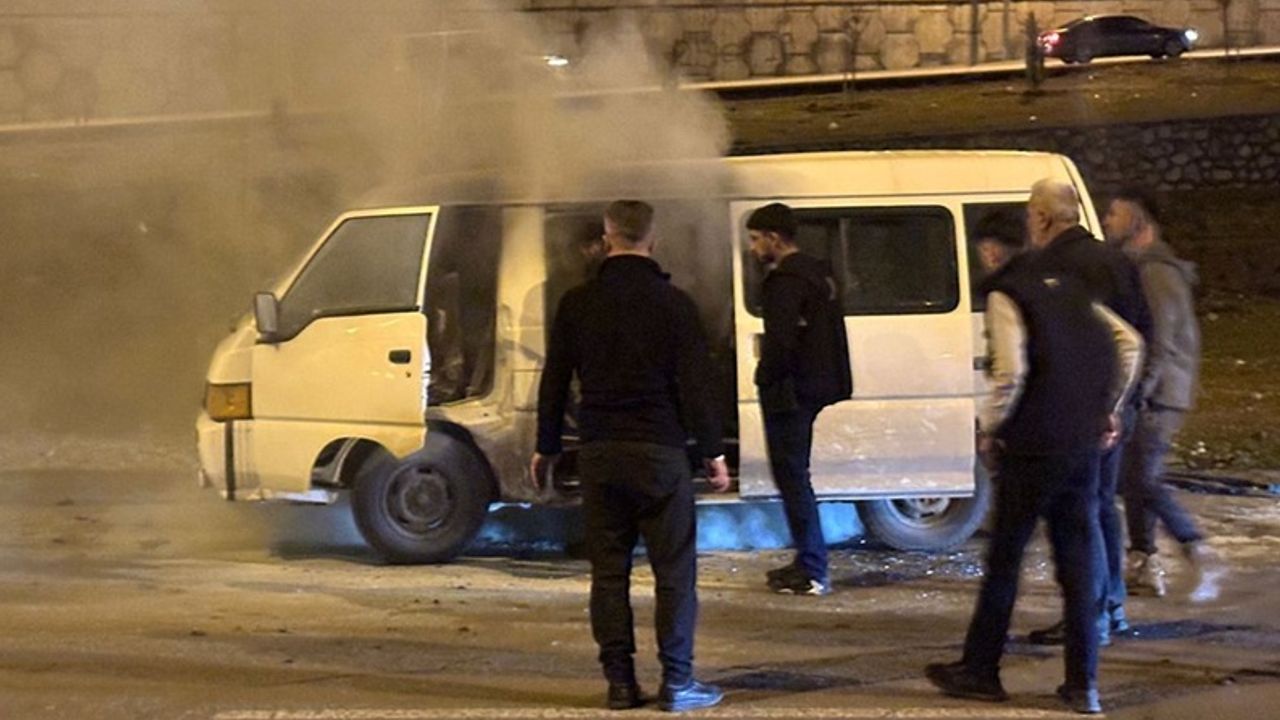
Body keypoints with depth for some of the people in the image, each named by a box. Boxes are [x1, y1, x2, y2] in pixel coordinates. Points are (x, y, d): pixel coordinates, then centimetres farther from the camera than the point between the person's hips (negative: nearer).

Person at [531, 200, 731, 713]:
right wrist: (712, 452, 1)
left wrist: (546, 448, 18)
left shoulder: (577, 304, 4)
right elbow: (694, 385, -6)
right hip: (659, 451, -3)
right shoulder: (672, 303, -4)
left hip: (599, 454, 3)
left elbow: (554, 382, 8)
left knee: (609, 570, 7)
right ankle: (677, 682, -1)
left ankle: (620, 681, 7)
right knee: (674, 570, 1)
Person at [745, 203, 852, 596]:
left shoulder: (786, 281, -17)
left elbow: (780, 342, -25)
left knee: (792, 478, -6)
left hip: (788, 392, -10)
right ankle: (809, 562, 24)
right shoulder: (816, 273, 16)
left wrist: (766, 379, -11)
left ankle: (812, 572, -6)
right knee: (796, 476, 18)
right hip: (814, 386, 10)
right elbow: (829, 336, 21)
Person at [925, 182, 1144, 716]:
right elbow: (1129, 344, 12)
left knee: (1004, 560, 5)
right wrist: (1108, 410, 17)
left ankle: (980, 670, 14)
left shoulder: (1006, 293, -8)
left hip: (1031, 447, -6)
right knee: (1079, 561, 8)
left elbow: (1010, 372, -19)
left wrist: (988, 428, -7)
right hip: (1083, 446, 6)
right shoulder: (1073, 288, 13)